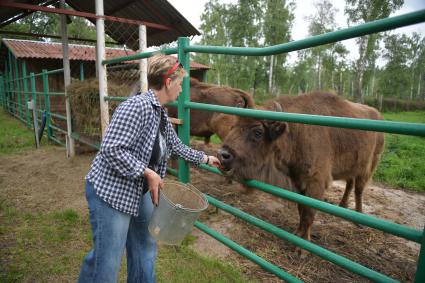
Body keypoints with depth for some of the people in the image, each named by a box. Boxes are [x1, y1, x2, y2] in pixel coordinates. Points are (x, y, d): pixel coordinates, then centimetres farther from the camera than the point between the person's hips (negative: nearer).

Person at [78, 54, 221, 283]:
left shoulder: (161, 115, 6)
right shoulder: (137, 106, -22)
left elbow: (177, 147, 19)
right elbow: (111, 150, -26)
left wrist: (205, 158, 27)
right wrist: (148, 172, -23)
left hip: (139, 192, 9)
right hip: (110, 191, -9)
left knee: (145, 248, 21)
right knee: (108, 262, 2)